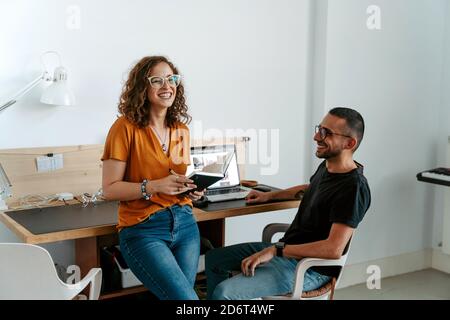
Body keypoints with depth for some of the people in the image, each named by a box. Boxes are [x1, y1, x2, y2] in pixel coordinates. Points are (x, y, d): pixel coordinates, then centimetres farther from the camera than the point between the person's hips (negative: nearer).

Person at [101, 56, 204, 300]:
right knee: (186, 298, -15)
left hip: (185, 223, 6)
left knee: (177, 295, 4)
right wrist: (154, 186, -21)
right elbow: (110, 190, -9)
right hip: (143, 229, -6)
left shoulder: (181, 129, 10)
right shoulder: (126, 127, -8)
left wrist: (191, 189, 1)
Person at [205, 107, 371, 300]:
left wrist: (276, 251, -28)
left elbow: (334, 249, -30)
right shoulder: (326, 166, 6)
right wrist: (269, 196, 23)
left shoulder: (354, 188, -24)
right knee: (214, 258, 16)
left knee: (223, 292, -23)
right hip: (286, 249, 10)